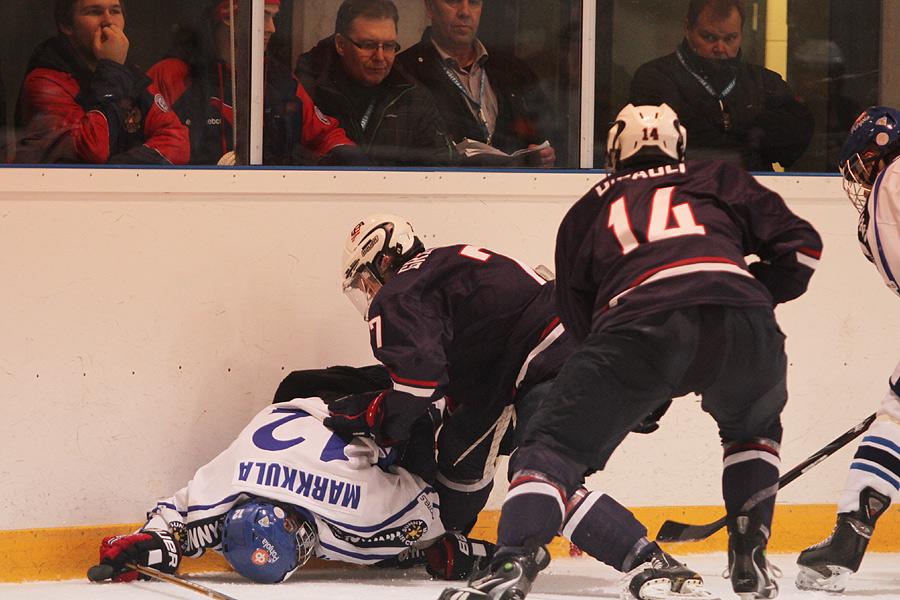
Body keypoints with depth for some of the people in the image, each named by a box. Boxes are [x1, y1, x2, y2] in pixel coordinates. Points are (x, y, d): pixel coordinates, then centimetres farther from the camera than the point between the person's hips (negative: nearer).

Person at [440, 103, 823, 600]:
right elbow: (800, 245, 23)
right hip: (739, 321, 2)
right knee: (752, 427, 33)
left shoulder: (587, 211, 34)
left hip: (636, 325, -2)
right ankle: (749, 559, 23)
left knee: (555, 446, 5)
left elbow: (577, 318, 34)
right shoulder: (717, 180, 33)